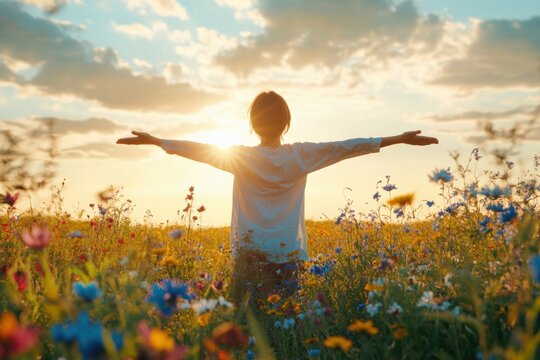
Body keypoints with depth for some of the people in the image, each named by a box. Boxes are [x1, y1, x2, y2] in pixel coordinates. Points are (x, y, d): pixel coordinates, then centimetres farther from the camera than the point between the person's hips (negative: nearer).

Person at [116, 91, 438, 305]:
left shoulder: (240, 158, -2)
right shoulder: (301, 156, -2)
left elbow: (198, 149, 5)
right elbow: (344, 147, -1)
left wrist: (154, 141, 16)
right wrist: (400, 139, 2)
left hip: (249, 255, 0)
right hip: (287, 256, 1)